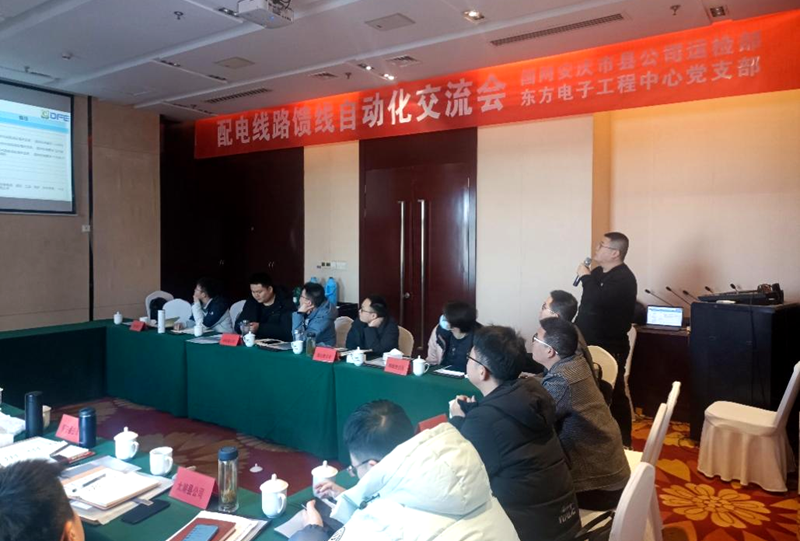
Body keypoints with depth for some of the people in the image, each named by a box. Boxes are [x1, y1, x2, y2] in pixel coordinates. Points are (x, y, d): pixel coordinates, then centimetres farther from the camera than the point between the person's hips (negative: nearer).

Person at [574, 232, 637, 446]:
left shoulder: (623, 278, -17)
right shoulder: (597, 273, 11)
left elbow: (598, 300, -33)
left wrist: (585, 277, -17)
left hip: (610, 348, -8)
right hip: (590, 345, 8)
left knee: (614, 396, 1)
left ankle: (623, 442, 14)